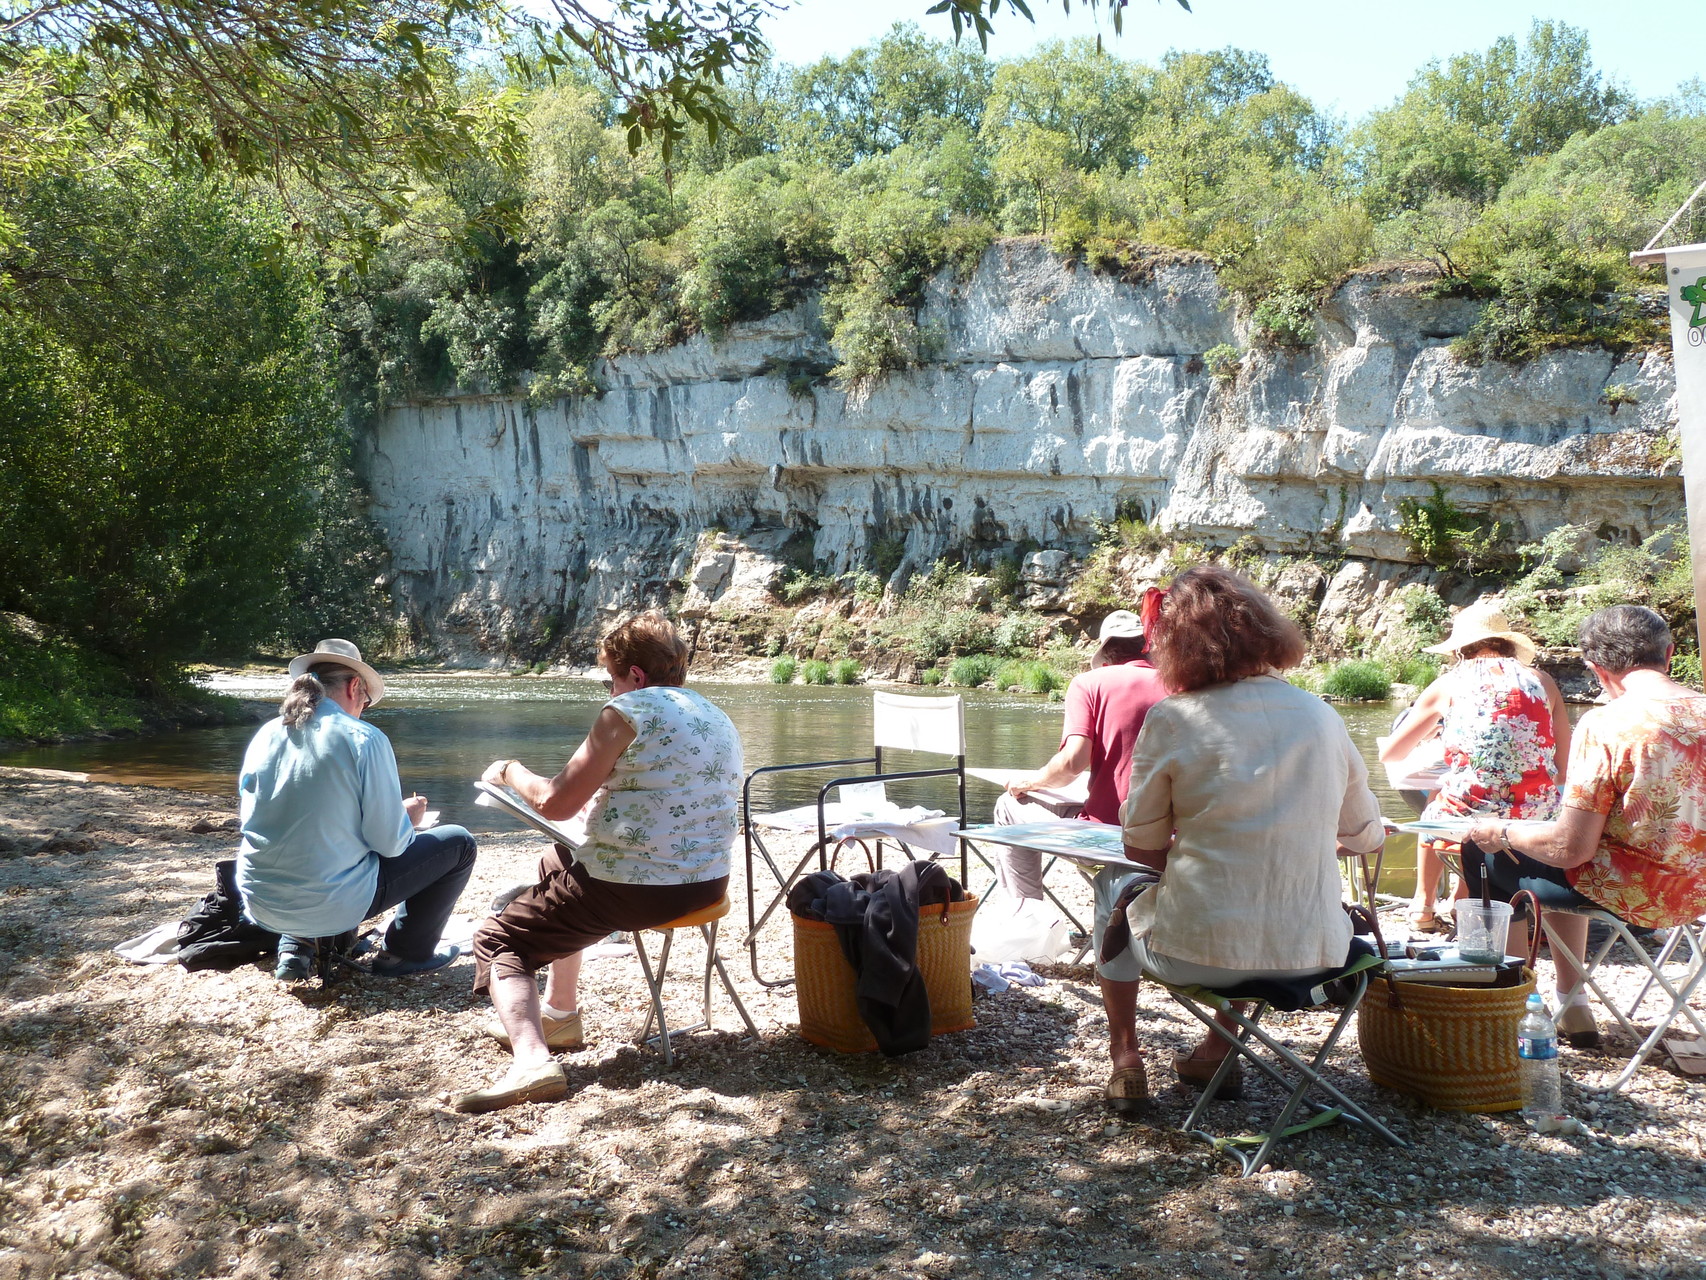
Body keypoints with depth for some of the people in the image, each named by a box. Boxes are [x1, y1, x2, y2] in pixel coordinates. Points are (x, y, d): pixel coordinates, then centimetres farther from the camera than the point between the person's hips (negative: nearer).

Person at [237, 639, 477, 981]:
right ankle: (405, 953, 18)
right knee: (458, 844, 10)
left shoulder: (265, 735, 3)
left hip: (260, 903, 6)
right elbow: (389, 843, -13)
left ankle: (295, 946, 24)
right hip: (330, 906, -6)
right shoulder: (365, 740, -13)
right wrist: (407, 817, 11)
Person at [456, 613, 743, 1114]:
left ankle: (531, 1057, -15)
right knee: (557, 864, 33)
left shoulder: (629, 711, -12)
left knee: (497, 941, 9)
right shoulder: (722, 721, 12)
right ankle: (560, 1014, 38)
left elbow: (555, 802, -12)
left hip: (631, 890, -8)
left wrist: (510, 771, 6)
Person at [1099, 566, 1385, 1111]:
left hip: (1200, 954, -4)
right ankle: (1217, 1054, 42)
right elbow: (1367, 837, 11)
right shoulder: (1320, 715, 1)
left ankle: (1126, 1057, 31)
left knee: (1123, 894, 29)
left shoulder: (1172, 719, -11)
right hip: (1312, 954, 4)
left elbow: (1141, 849, -3)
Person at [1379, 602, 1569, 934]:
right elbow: (1564, 769, 10)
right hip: (1537, 819, 2)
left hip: (1469, 819, -2)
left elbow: (1389, 754, 14)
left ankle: (1423, 905, 40)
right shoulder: (1541, 680, 12)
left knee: (1435, 805, 33)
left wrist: (1417, 745, 38)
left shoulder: (1448, 684, 8)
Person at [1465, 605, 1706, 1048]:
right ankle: (1572, 1005, 37)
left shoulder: (1605, 724, -21)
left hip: (1628, 894, -7)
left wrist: (1502, 833, -2)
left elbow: (1571, 848, -20)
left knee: (1482, 851, 12)